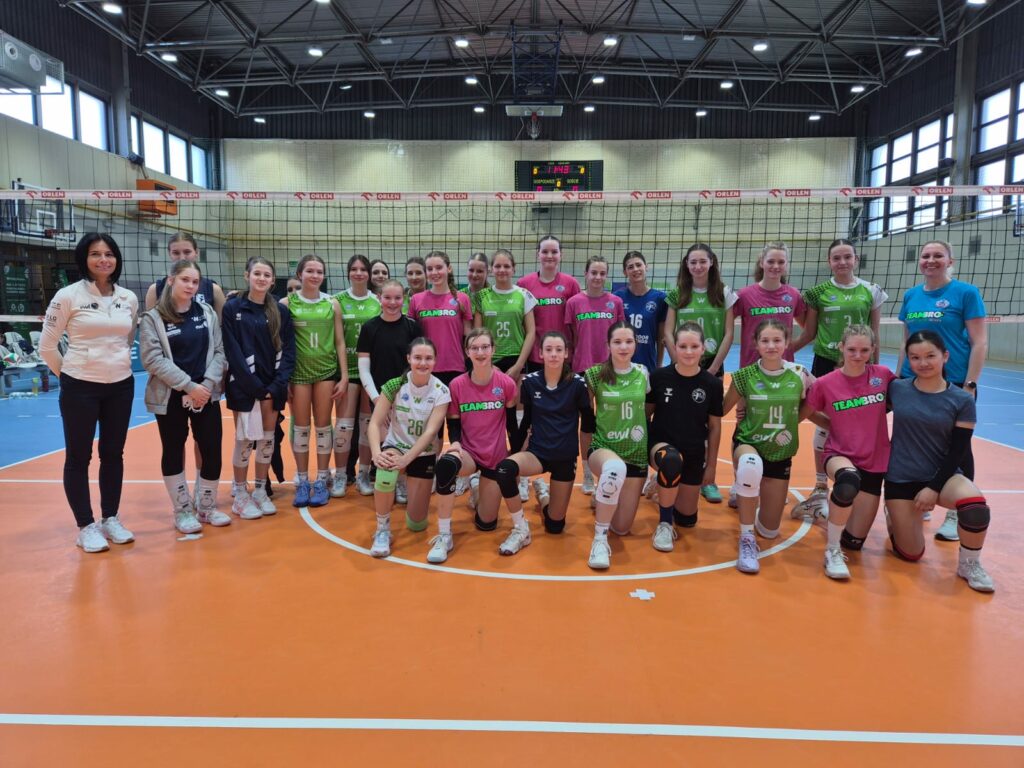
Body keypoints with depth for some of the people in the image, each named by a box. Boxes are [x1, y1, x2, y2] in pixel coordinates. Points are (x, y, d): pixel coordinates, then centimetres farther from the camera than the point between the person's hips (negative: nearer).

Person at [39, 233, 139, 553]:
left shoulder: (129, 298, 4)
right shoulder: (68, 296, -8)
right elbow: (47, 346, -2)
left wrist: (117, 364, 14)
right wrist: (71, 373, 5)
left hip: (121, 387, 4)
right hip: (80, 388, -4)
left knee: (113, 454, 12)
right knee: (78, 457, 5)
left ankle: (111, 520, 25)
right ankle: (86, 527, 16)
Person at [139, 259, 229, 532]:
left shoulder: (207, 312, 6)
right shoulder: (153, 318, -3)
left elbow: (219, 352, 3)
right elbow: (152, 359, -11)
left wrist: (207, 384, -11)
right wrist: (189, 386, -17)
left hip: (206, 394, 2)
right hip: (170, 397, -2)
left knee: (212, 451, 1)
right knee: (173, 452, 8)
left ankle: (206, 507, 21)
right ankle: (183, 510, 23)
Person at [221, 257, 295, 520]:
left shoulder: (280, 312, 6)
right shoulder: (233, 308, -3)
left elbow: (288, 350, 3)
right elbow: (232, 352, -8)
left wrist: (277, 385, -8)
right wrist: (255, 386, -13)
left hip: (273, 386, 3)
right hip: (244, 386, -3)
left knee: (267, 438, 8)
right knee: (245, 439, 0)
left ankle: (260, 491, 22)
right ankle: (240, 495, 14)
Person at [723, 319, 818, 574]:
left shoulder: (799, 375, -7)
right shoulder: (745, 376, -10)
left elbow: (810, 407, 8)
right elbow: (723, 408, 1)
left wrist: (791, 422, -1)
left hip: (781, 453, 2)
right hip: (747, 443, -2)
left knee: (770, 530, 5)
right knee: (750, 465, -42)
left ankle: (756, 511, 44)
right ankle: (746, 539, -24)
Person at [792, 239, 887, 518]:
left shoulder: (871, 292, 2)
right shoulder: (818, 292, 0)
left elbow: (874, 335, 6)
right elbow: (809, 333, 6)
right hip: (826, 364, 0)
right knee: (824, 425, 3)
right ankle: (821, 488, 17)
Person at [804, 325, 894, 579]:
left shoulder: (883, 376, -5)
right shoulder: (825, 384, -10)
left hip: (874, 461, 3)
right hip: (839, 454, -2)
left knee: (853, 541, 3)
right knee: (849, 480, -41)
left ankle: (847, 508, 38)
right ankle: (832, 551, -20)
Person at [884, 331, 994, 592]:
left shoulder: (962, 401, -6)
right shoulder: (896, 389, -4)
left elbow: (958, 451, -7)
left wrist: (934, 487, -13)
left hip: (943, 476, 0)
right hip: (900, 479, 0)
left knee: (977, 508, -34)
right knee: (911, 554, 2)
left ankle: (969, 564, -4)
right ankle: (894, 516, 37)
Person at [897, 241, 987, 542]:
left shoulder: (966, 293, -6)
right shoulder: (911, 296, 8)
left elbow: (980, 343, -9)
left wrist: (969, 386, -14)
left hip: (953, 384, -5)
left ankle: (956, 515, 17)